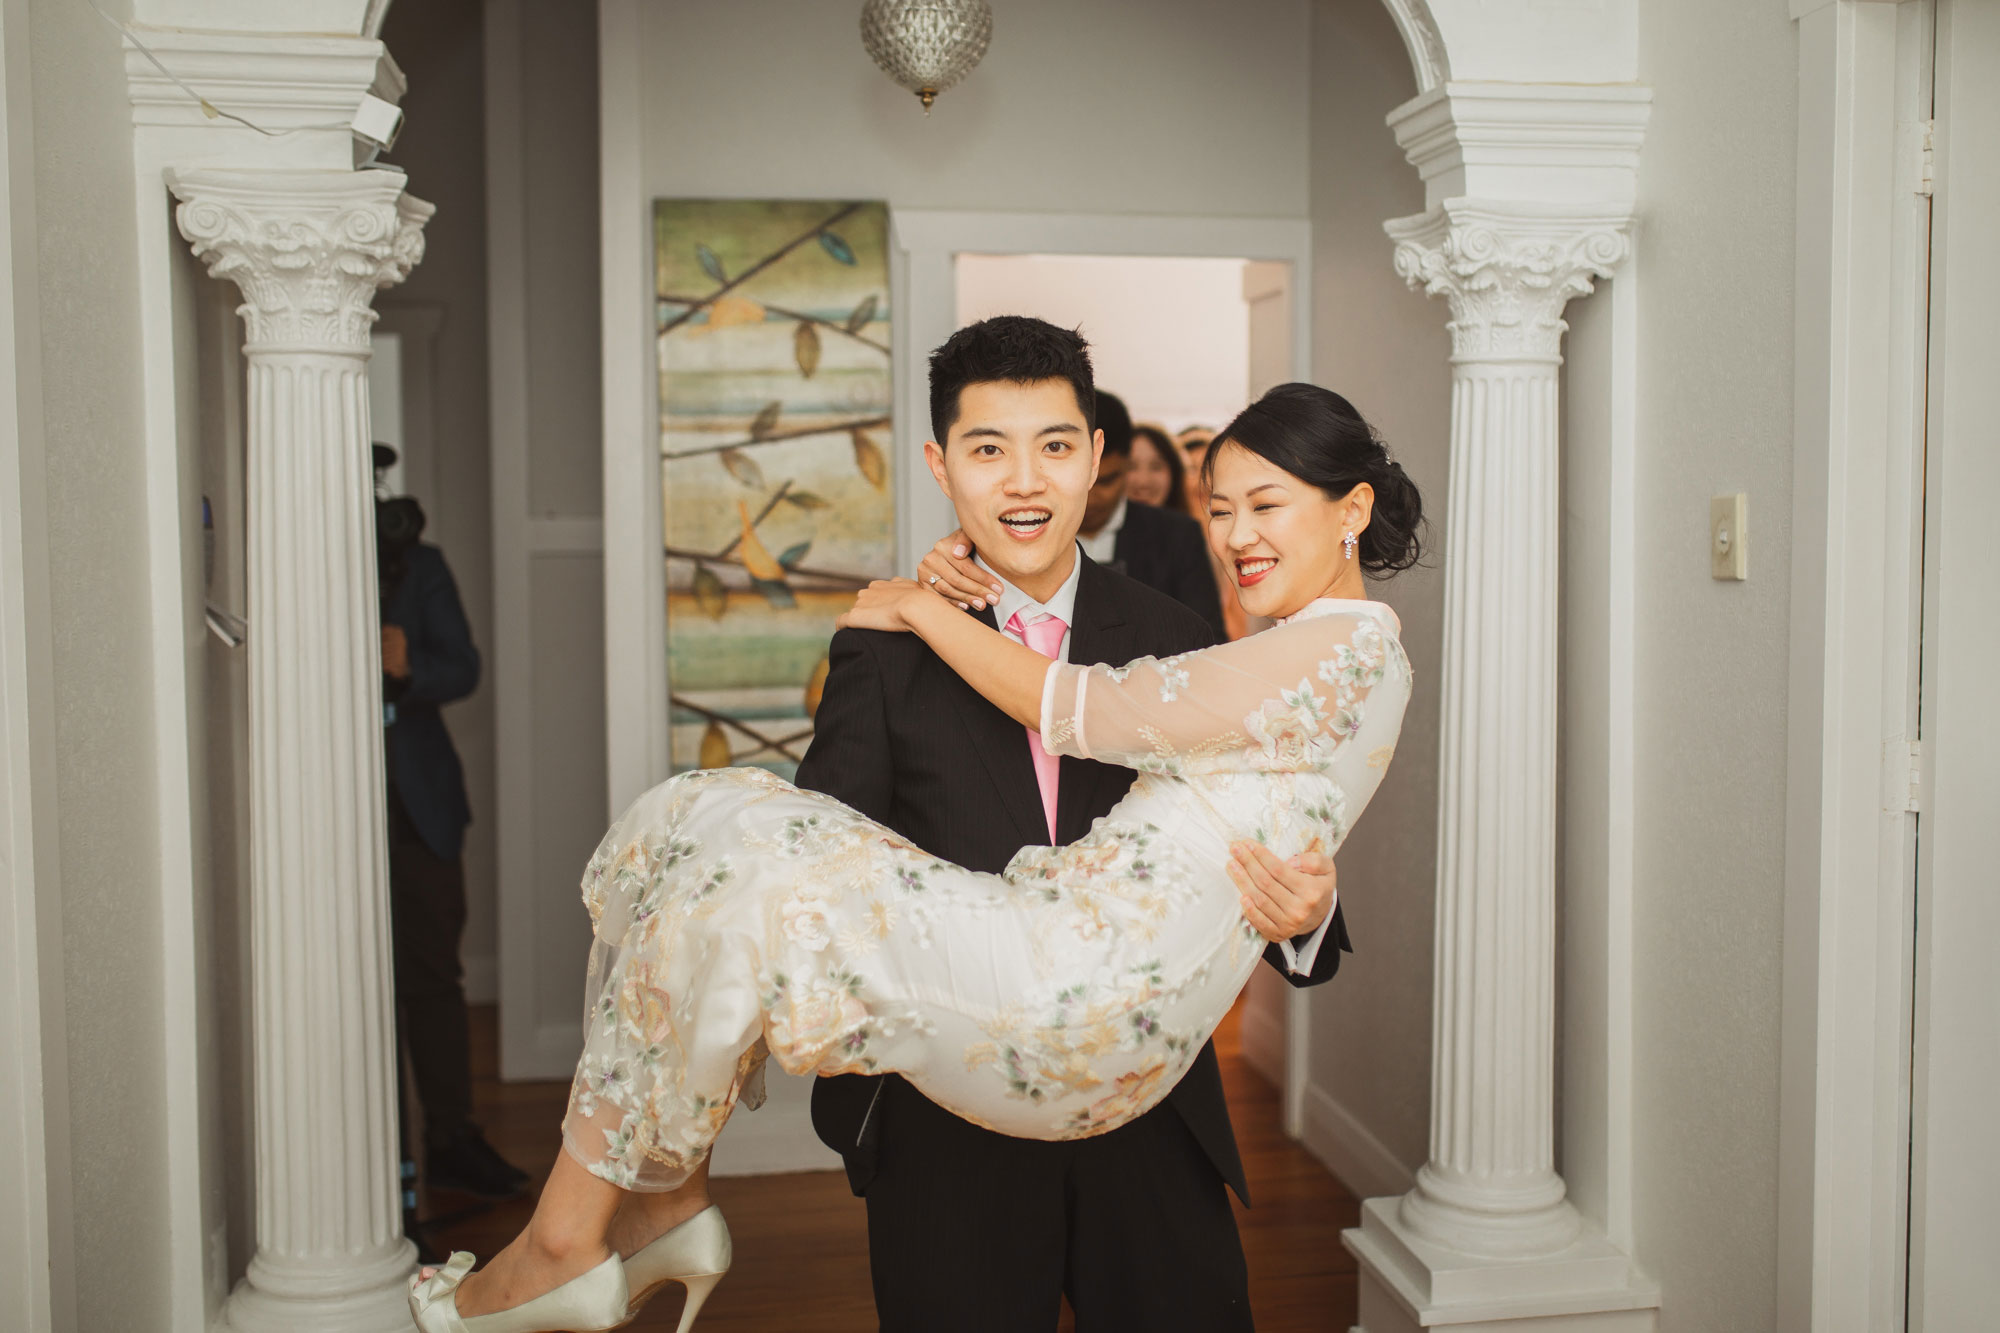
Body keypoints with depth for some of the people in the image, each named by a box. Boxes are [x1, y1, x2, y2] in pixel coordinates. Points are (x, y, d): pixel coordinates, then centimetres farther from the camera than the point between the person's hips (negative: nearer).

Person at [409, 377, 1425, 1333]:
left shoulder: (1347, 649, -9)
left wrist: (920, 607, 6)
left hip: (1086, 1006, -10)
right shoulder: (1297, 651, 21)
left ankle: (565, 1240, -5)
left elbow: (1082, 713, -7)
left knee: (737, 884, -17)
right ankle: (668, 1197, 4)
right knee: (693, 822, 3)